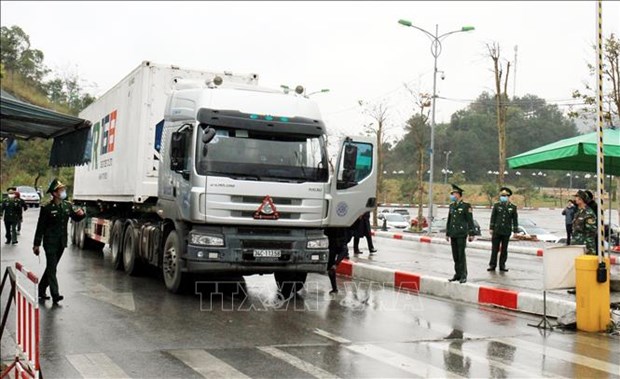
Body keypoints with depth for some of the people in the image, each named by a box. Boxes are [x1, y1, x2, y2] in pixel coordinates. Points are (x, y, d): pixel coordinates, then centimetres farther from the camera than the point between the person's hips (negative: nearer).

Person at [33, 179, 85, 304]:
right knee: (52, 268, -9)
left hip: (61, 242, 6)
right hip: (50, 242, -6)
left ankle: (41, 291, 29)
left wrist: (80, 214, -5)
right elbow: (40, 227, -7)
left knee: (51, 267, 16)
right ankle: (55, 295, -13)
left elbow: (75, 218, 19)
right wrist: (36, 244, -6)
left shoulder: (67, 205, 5)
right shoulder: (47, 208, -11)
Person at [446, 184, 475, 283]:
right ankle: (457, 274, 14)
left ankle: (463, 276, -2)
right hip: (453, 234, 6)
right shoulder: (452, 206, 14)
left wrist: (471, 234, -10)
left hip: (462, 234, -6)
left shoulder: (466, 206, -5)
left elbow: (470, 221, -6)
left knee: (461, 255, -7)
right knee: (455, 255, 7)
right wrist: (447, 233, 18)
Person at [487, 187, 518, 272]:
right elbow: (493, 217, 3)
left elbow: (515, 220, 5)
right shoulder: (496, 205, 3)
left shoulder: (513, 207, 3)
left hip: (506, 232, 0)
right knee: (494, 249, 1)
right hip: (497, 231, 0)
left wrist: (515, 231, 2)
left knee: (504, 249, 6)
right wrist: (491, 228, -1)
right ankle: (492, 265, 6)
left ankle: (502, 265, 13)